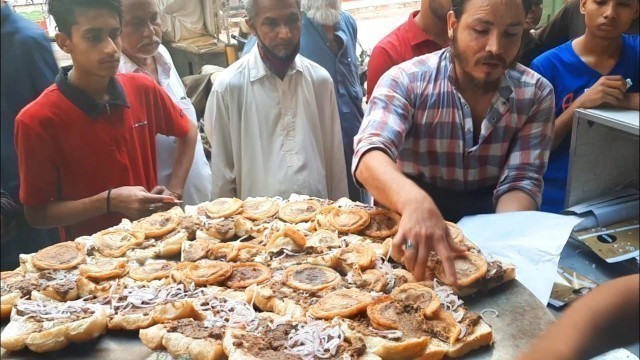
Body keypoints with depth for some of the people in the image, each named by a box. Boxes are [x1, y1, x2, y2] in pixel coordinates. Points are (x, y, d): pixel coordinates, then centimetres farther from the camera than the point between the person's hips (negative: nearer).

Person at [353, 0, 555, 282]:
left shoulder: (536, 94, -4)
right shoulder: (405, 81, -14)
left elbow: (521, 182, -9)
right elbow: (370, 156, -29)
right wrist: (414, 201, -50)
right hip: (406, 215, -1)